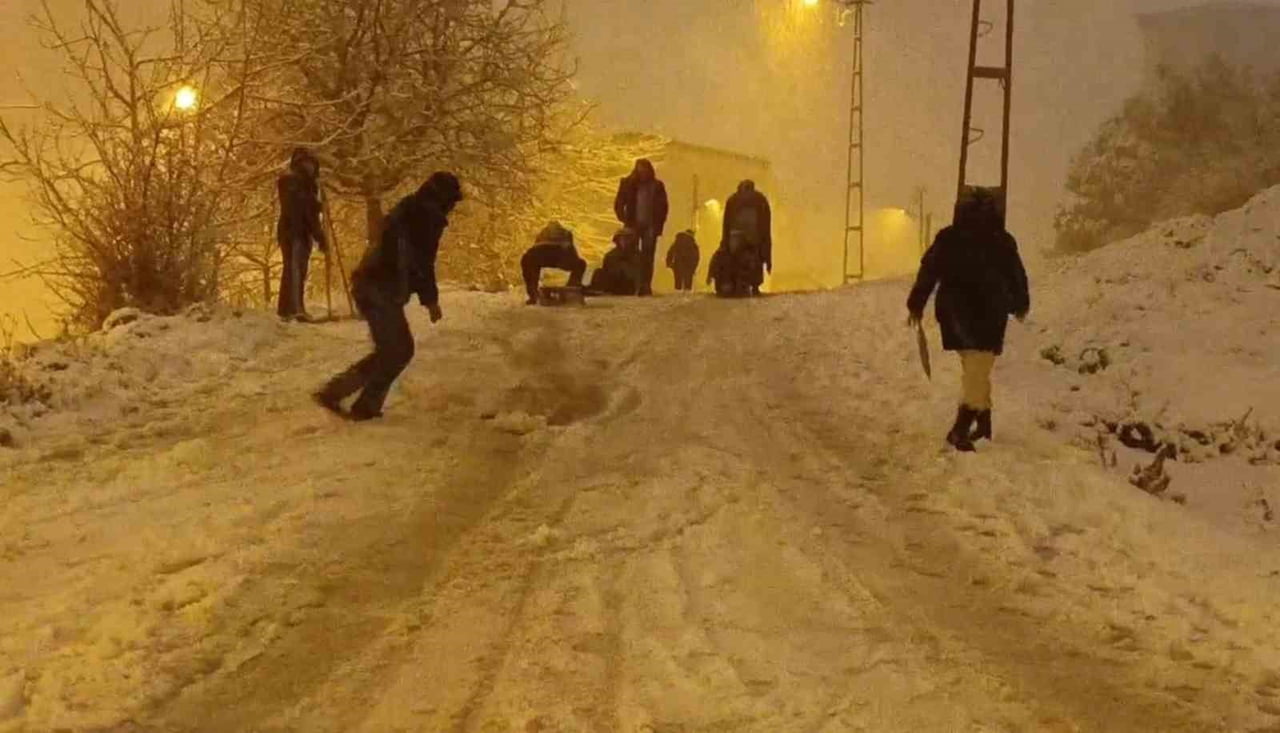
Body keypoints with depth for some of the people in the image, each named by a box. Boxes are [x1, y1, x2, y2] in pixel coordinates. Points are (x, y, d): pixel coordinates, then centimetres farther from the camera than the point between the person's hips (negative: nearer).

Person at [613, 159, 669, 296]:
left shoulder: (657, 186, 5)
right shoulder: (628, 184, 4)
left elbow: (663, 207, 7)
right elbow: (619, 204, 5)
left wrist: (658, 225, -3)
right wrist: (625, 220, -5)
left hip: (650, 227, 0)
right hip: (633, 226, 0)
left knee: (648, 257, -6)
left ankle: (645, 286, -7)